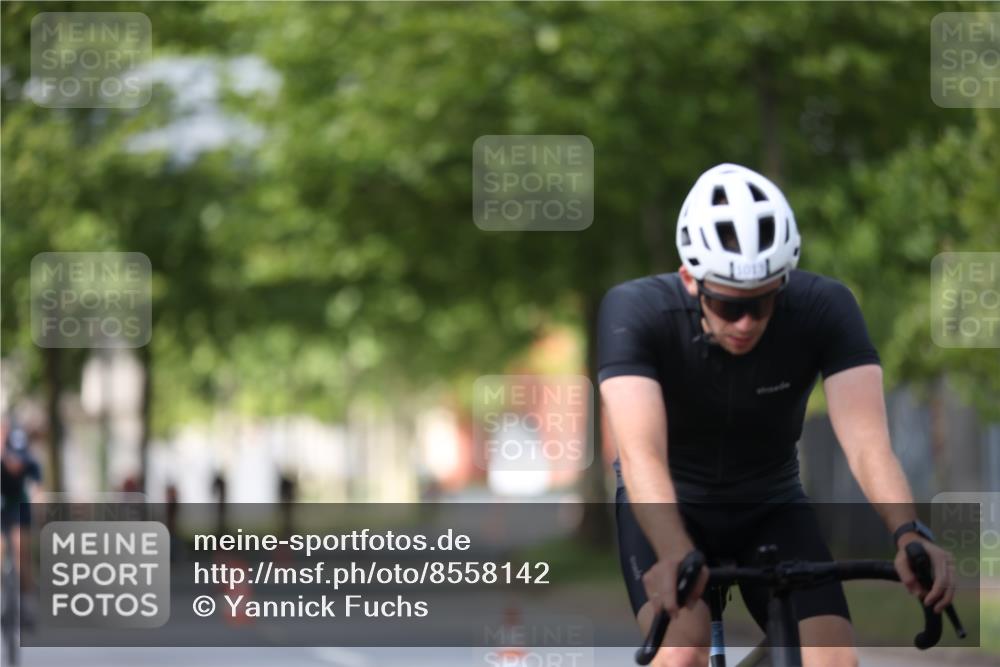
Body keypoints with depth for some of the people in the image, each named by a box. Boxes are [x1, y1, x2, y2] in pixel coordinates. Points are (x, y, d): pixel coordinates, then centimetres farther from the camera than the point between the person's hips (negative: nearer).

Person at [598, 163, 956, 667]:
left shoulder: (824, 309, -23)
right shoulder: (635, 311, -28)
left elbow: (866, 440, -34)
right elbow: (641, 454, -40)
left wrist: (909, 534, -54)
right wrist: (675, 555, -59)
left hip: (770, 506, 2)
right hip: (670, 506, -2)